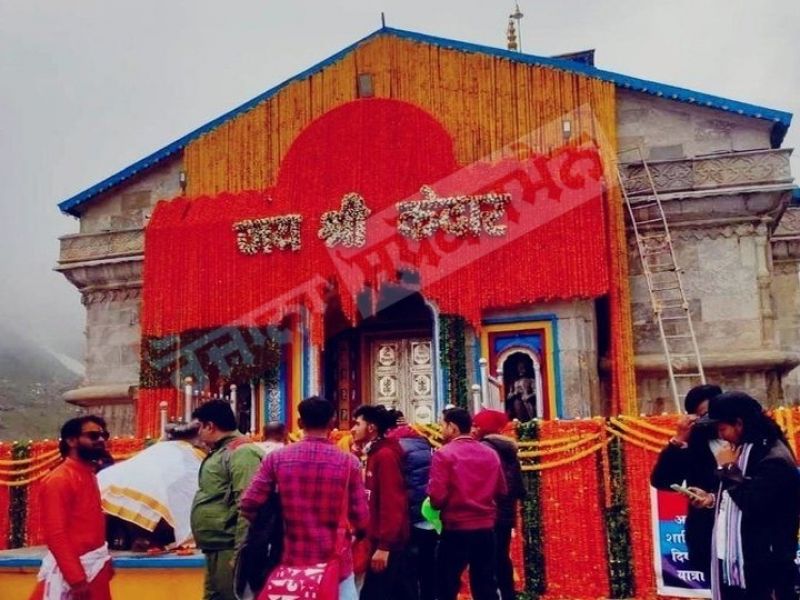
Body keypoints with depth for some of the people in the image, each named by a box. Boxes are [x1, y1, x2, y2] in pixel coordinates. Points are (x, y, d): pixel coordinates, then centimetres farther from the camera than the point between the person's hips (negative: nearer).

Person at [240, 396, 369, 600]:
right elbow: (361, 519, -6)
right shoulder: (348, 462, -9)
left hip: (293, 562, 2)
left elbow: (248, 505, -8)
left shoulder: (276, 458, -7)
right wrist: (358, 533, 17)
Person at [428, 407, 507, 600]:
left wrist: (438, 505, 6)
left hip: (456, 529, -5)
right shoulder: (491, 454, 5)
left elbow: (437, 497, -15)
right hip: (486, 529, 5)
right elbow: (501, 491, 13)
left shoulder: (444, 454, -11)